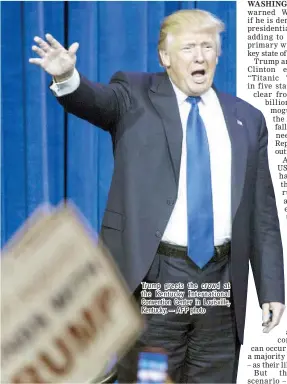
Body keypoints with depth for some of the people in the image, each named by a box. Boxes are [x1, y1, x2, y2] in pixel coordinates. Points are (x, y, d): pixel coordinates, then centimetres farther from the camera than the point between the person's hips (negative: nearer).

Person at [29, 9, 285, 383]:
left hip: (222, 281, 3)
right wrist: (67, 77, -41)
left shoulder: (247, 119, 10)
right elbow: (96, 100, -18)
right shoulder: (135, 96, 4)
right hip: (154, 276, -3)